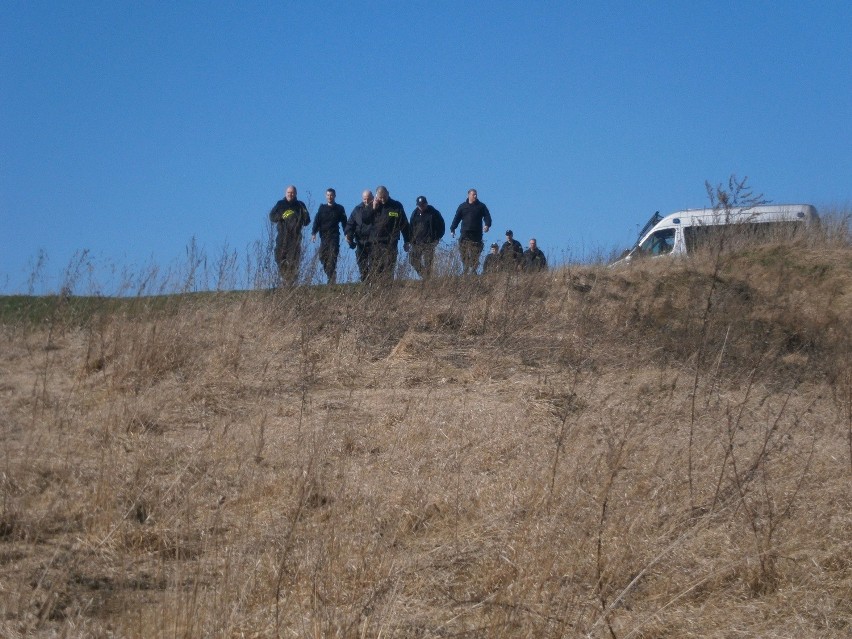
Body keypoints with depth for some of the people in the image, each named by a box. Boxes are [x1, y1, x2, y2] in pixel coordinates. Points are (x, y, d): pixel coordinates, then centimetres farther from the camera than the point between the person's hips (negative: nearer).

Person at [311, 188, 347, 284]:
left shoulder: (339, 209, 6)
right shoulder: (322, 208, 12)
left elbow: (344, 222, 5)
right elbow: (317, 221, 4)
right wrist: (313, 233, -8)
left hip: (334, 237, -3)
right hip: (324, 237, 3)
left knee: (332, 258, -13)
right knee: (323, 257, -1)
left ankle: (332, 280, -18)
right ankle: (332, 278, 8)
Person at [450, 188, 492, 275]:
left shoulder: (481, 206, 10)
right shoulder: (462, 206, 13)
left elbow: (487, 216, 4)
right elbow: (456, 218, 12)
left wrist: (487, 225, -16)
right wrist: (452, 229, 2)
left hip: (476, 235, -1)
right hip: (465, 234, 1)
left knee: (475, 256, -5)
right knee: (464, 255, -3)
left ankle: (473, 272, -3)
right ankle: (465, 273, 1)